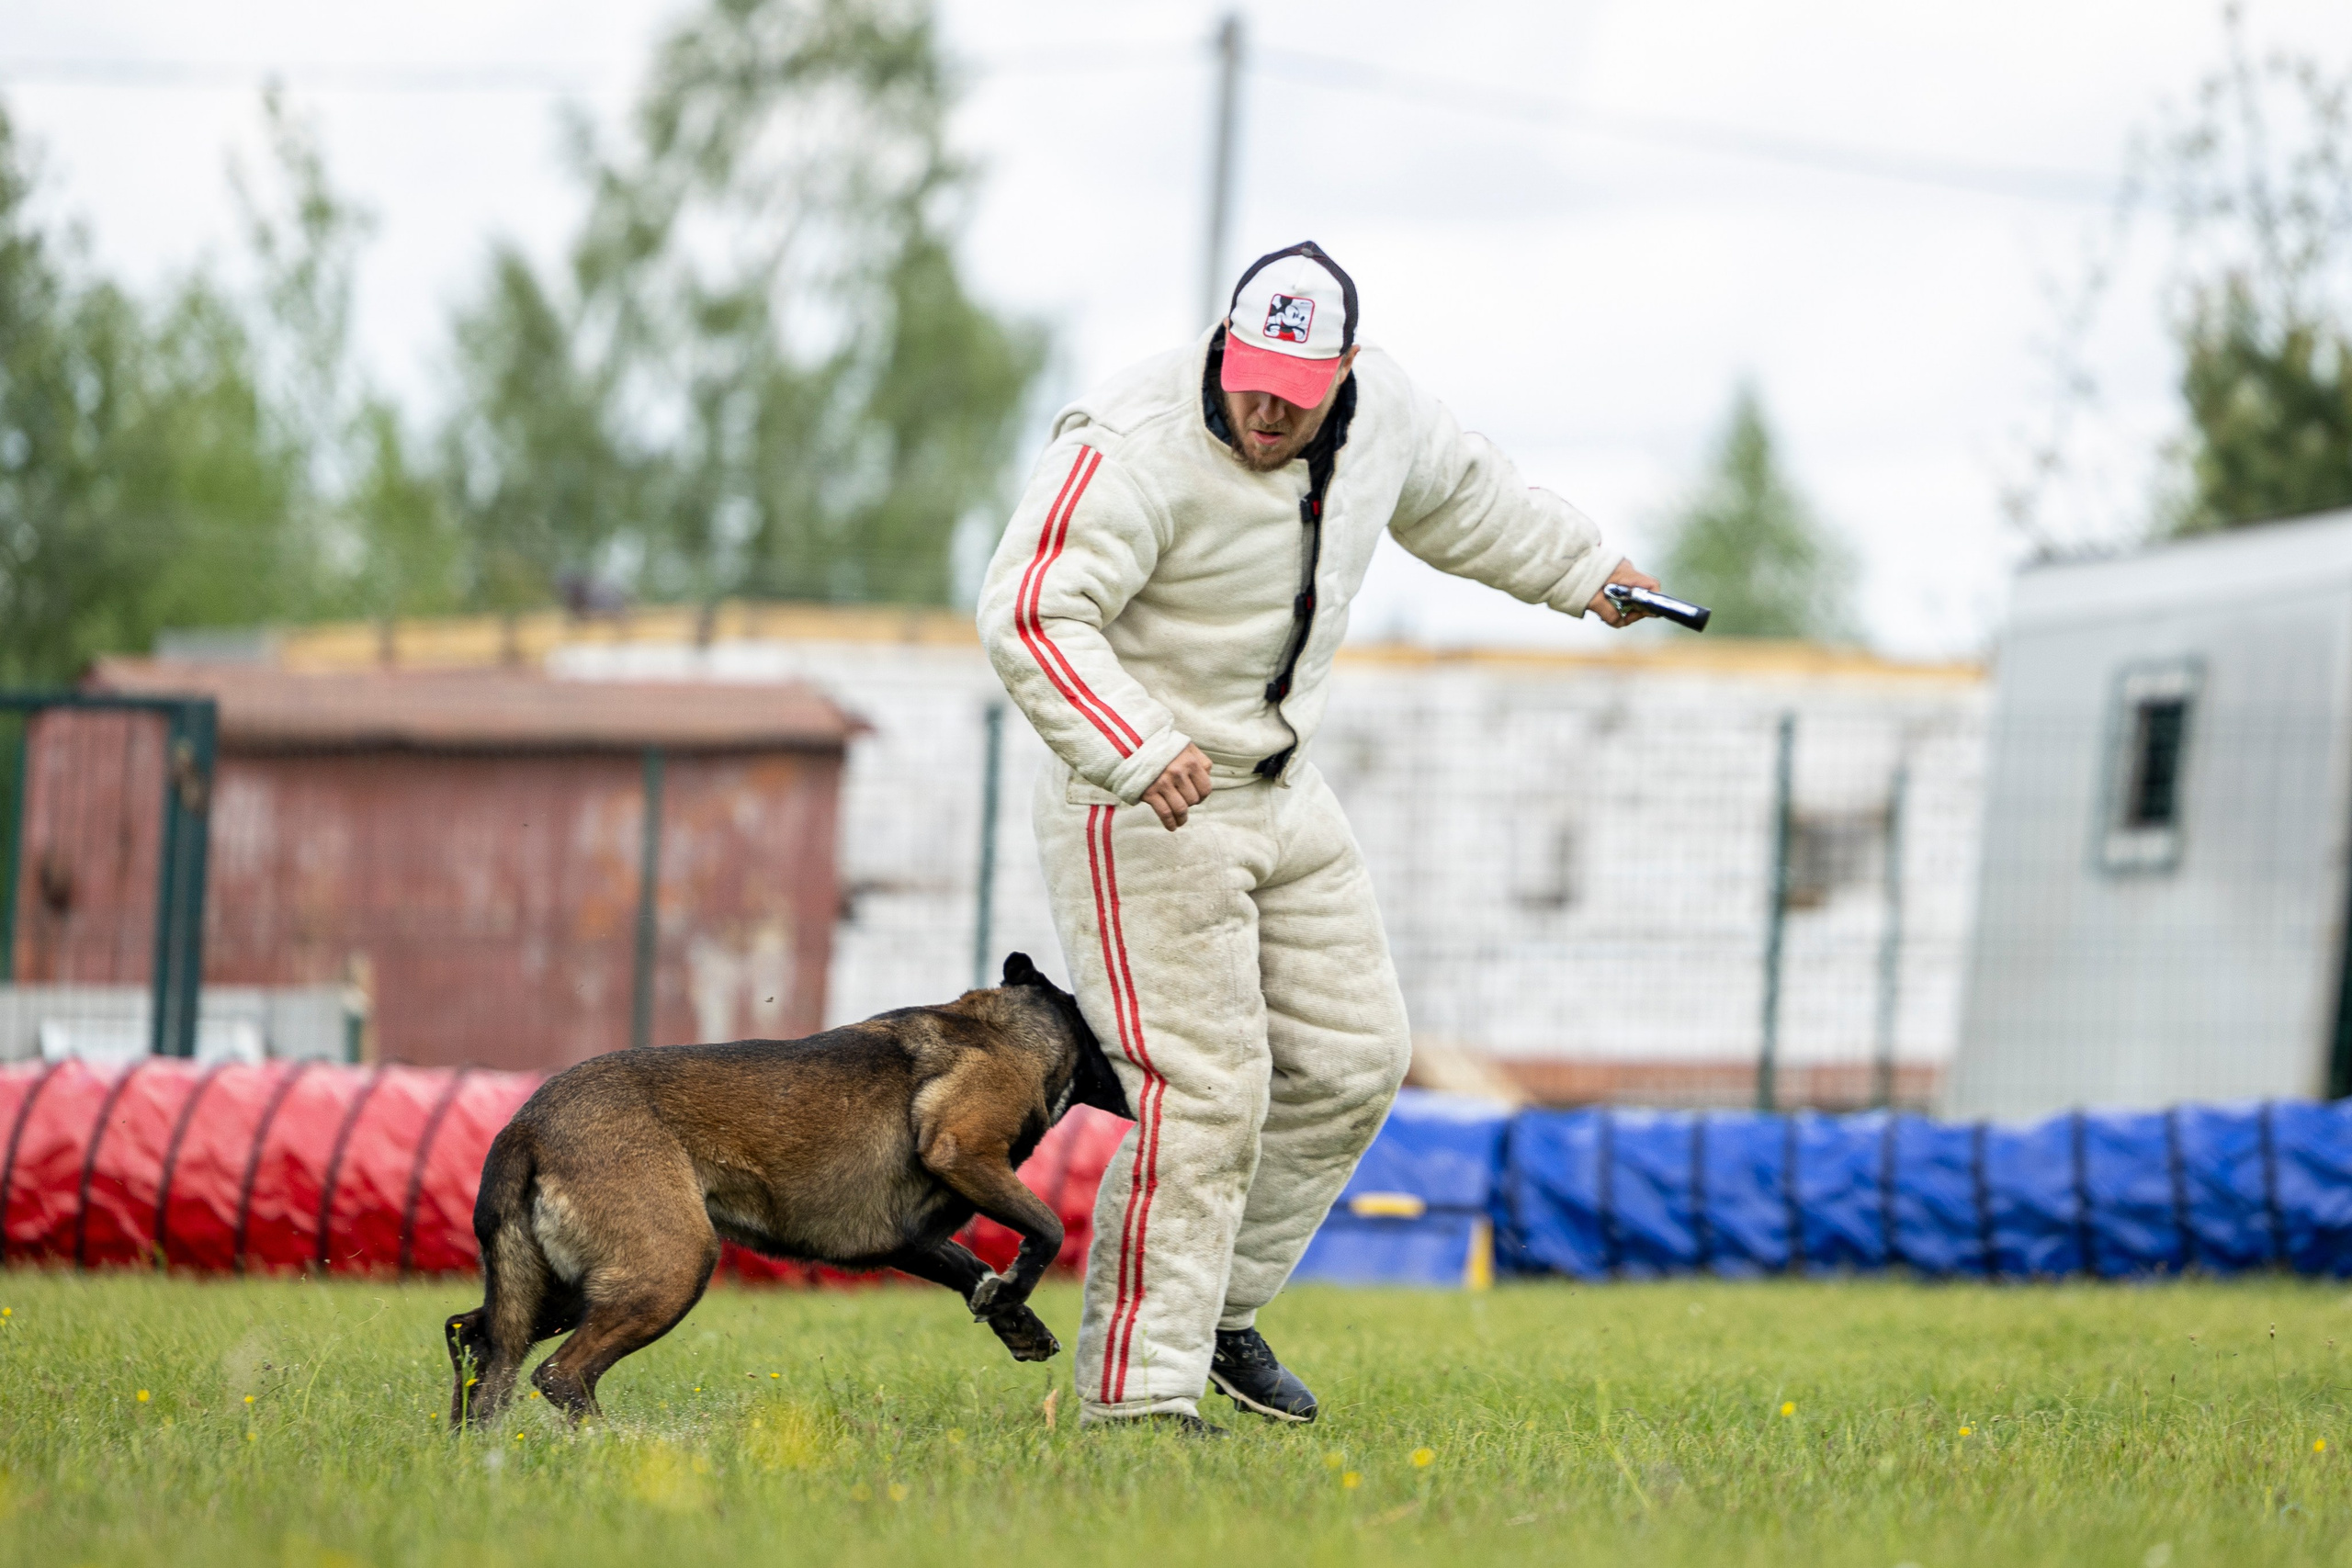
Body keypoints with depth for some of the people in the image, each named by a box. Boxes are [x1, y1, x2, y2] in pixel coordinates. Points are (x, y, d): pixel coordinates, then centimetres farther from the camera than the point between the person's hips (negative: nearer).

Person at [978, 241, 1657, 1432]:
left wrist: (1581, 571, 32)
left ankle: (1219, 1307, 24)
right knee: (1201, 1093, -14)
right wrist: (1142, 752, -45)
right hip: (1141, 810, -8)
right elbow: (1031, 616, -33)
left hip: (1280, 789, 8)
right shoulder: (1134, 453, -25)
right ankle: (1136, 1391, -9)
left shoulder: (1380, 409, -1)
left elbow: (1457, 493, 22)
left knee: (1350, 1059, 10)